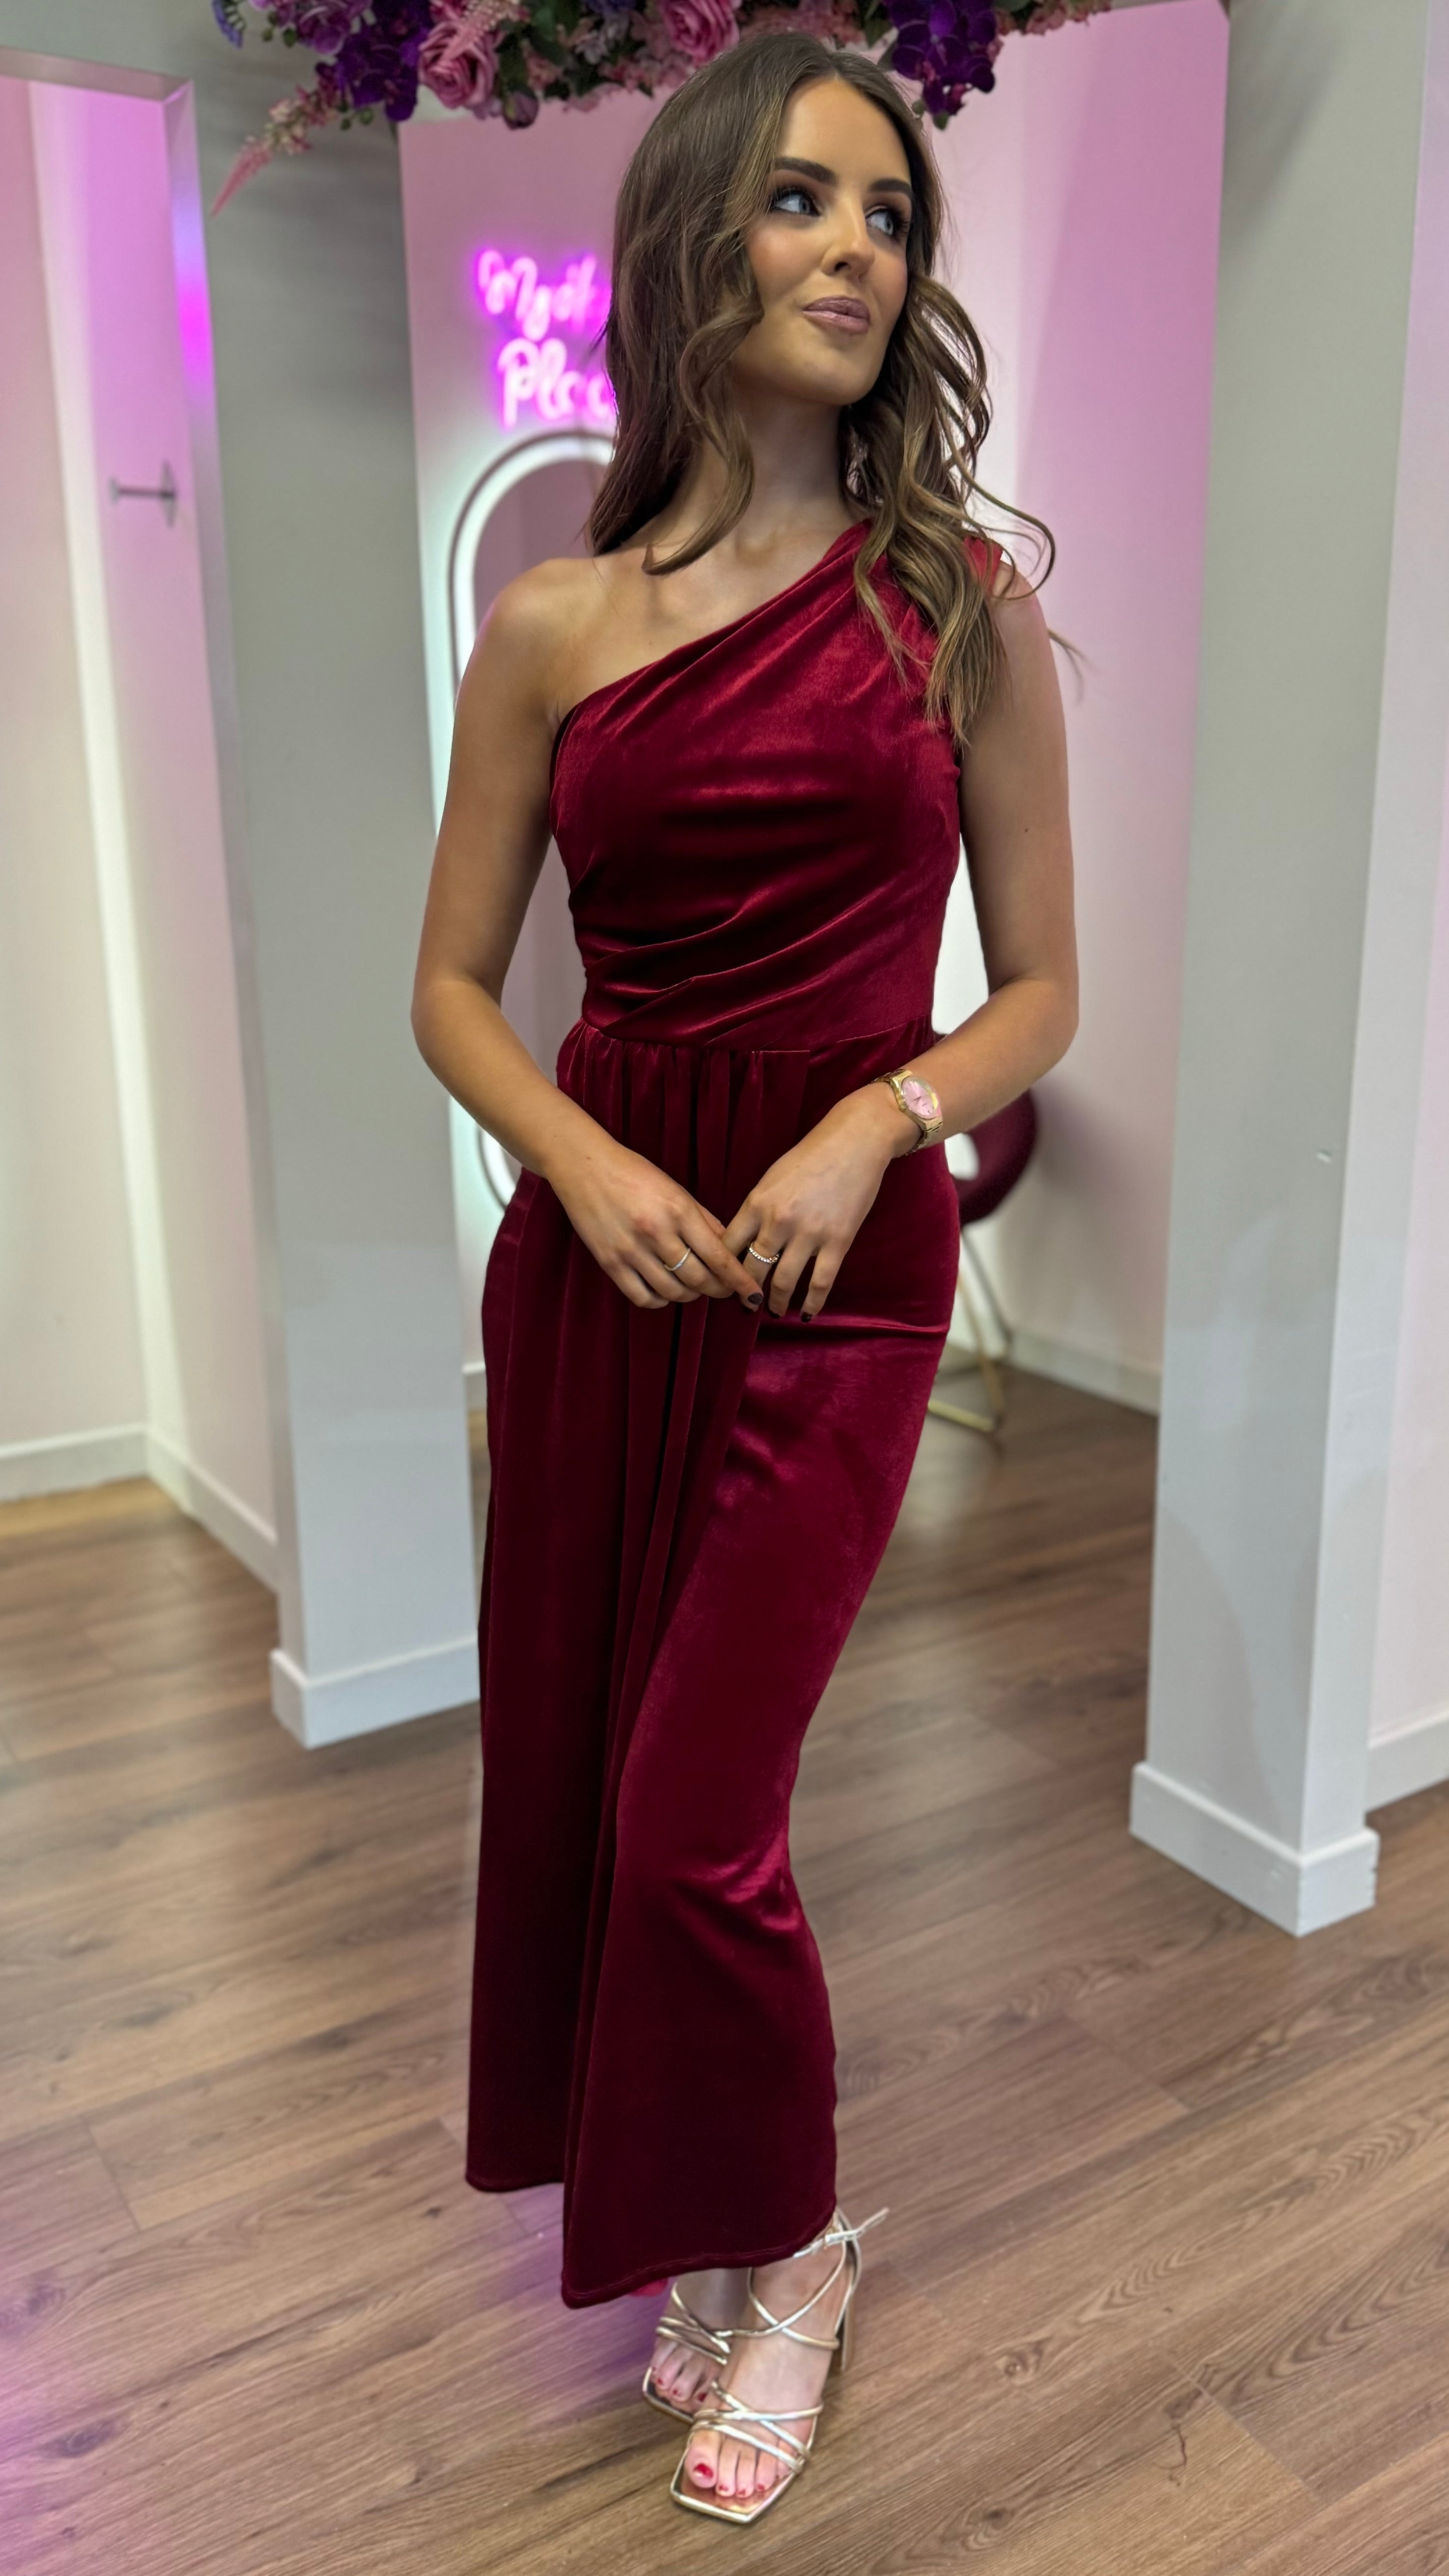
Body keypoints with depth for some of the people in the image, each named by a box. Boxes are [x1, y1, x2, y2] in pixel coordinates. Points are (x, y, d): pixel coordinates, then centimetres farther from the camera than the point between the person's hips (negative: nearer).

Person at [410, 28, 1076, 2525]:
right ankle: (679, 2246, 38)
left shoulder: (958, 604, 2)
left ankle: (789, 2251, 28)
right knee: (565, 1771, 10)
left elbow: (1039, 987, 4)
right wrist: (585, 1164, -11)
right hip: (593, 1252, 3)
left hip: (841, 1264, -2)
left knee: (698, 1822, -4)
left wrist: (876, 1121, -15)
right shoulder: (551, 625, 5)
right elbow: (454, 984, 7)